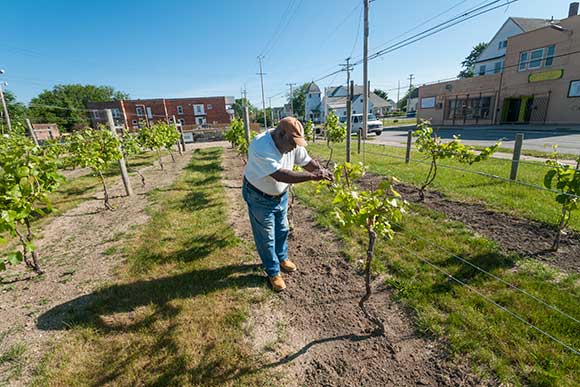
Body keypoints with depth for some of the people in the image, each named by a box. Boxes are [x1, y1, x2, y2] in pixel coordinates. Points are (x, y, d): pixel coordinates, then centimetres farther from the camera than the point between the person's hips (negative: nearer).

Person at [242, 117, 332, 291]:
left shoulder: (293, 143, -15)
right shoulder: (260, 147, -35)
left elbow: (307, 161, -4)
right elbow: (281, 175, -41)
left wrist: (321, 170, -25)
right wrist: (313, 176, -42)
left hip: (281, 194, 6)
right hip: (260, 198, -6)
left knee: (282, 230, 22)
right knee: (266, 237, 7)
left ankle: (282, 258, 48)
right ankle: (273, 272, 28)